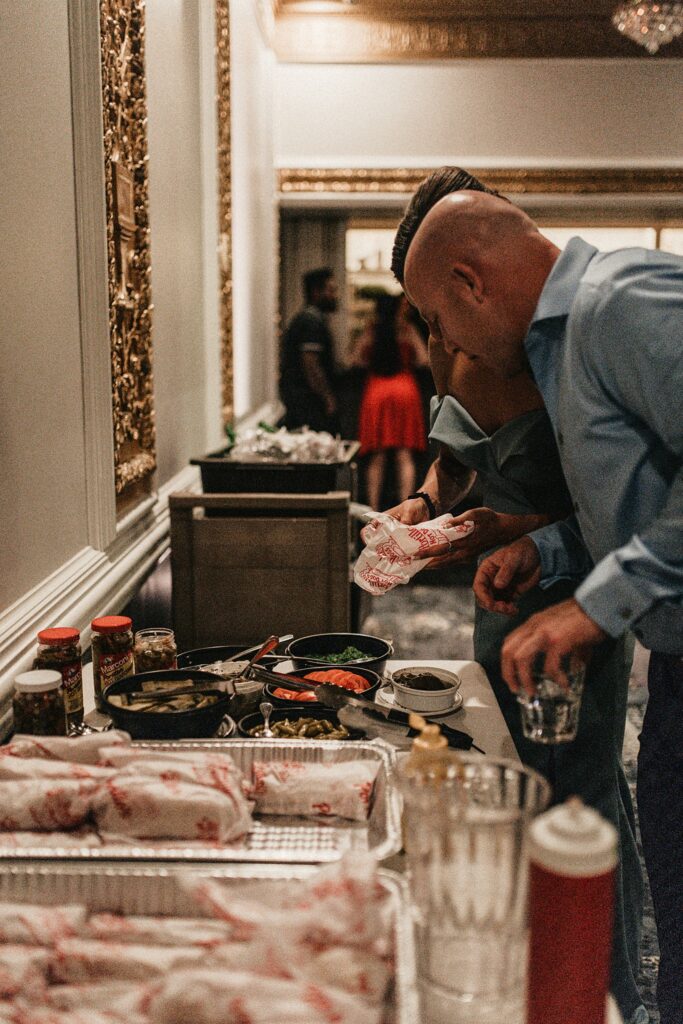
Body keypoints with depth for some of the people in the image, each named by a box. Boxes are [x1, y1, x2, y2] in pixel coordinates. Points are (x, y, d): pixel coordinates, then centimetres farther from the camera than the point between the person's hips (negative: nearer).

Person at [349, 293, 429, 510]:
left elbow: (354, 360, 1)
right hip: (404, 389, -1)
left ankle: (373, 509, 3)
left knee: (377, 457, 4)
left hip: (376, 391, 2)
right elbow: (423, 359, -2)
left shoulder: (370, 332, 5)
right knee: (405, 456, 0)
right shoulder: (407, 330, 1)